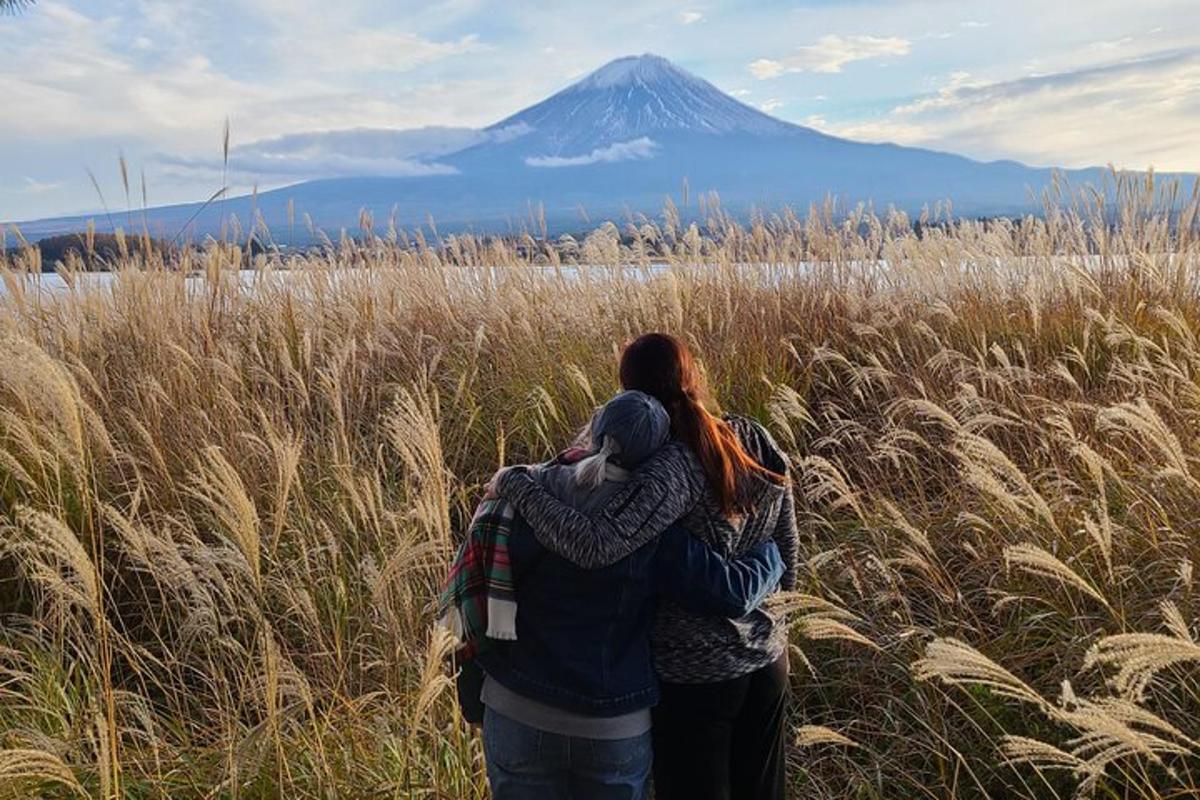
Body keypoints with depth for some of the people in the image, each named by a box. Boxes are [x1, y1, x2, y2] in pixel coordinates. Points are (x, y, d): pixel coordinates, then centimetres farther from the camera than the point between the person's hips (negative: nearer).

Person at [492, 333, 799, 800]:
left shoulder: (674, 468, -26)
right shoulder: (755, 442, -4)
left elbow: (592, 545, -37)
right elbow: (787, 551, 6)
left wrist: (515, 483, -25)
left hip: (695, 677, -6)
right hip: (766, 664, 7)